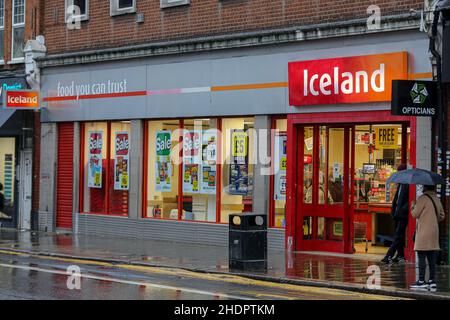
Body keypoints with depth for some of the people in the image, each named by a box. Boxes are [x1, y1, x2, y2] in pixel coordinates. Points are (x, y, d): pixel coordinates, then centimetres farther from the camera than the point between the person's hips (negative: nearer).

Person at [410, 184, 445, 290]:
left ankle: (421, 281, -6)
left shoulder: (423, 198, -12)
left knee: (421, 257, -5)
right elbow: (442, 215, 18)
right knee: (432, 258, 8)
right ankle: (432, 281, 9)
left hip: (424, 232, -7)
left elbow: (415, 214, -9)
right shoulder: (436, 199, 11)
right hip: (434, 232, 7)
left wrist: (413, 206, 8)